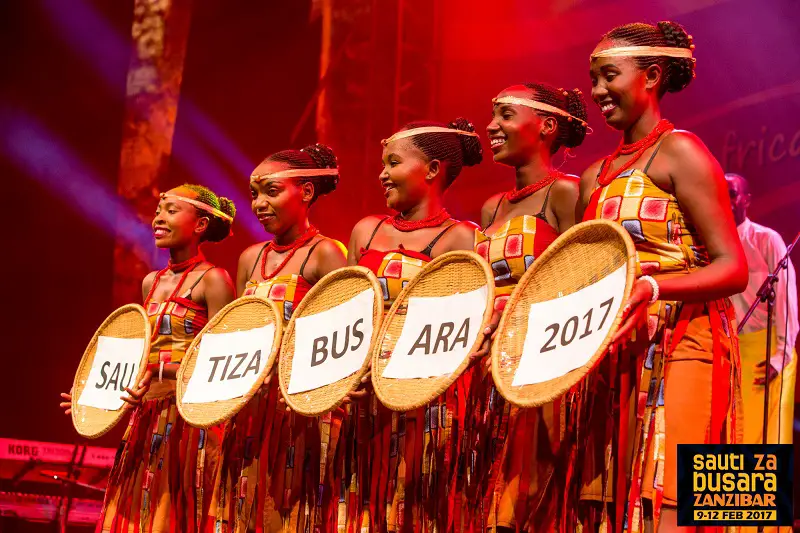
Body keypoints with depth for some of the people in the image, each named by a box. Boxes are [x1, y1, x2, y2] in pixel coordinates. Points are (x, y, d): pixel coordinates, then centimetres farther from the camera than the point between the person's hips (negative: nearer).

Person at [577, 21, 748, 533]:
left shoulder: (679, 151, -5)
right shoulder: (596, 177, 17)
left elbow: (733, 269, -12)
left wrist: (652, 288, -26)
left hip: (680, 351, -7)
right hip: (619, 358, 7)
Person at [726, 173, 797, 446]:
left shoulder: (767, 239, -4)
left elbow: (786, 294, -6)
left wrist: (781, 354, -13)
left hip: (768, 346, -4)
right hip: (731, 348, 4)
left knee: (767, 433, -4)